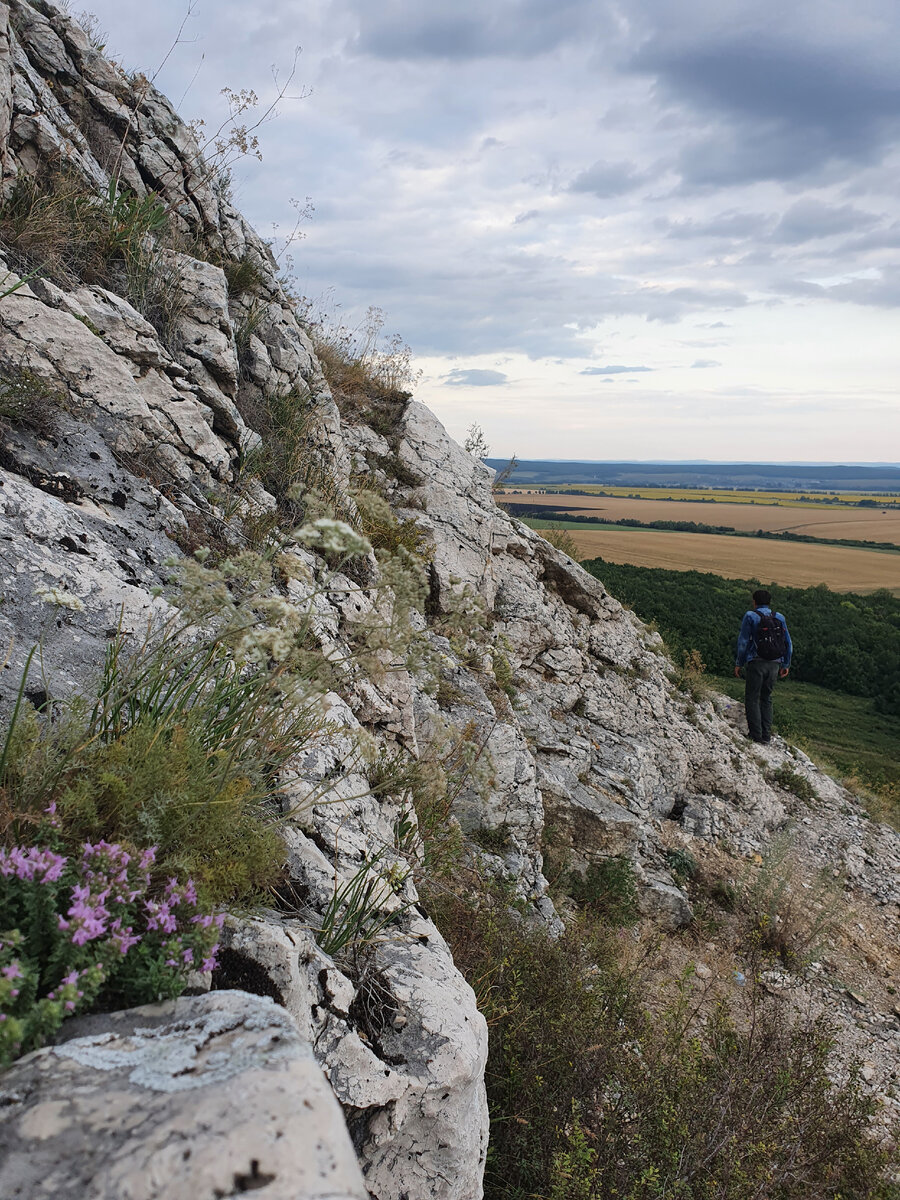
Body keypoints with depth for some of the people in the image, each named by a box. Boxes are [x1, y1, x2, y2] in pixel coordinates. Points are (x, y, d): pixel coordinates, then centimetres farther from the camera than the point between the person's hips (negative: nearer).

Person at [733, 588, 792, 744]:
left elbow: (743, 641, -6)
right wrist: (786, 665, 21)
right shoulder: (779, 618, 10)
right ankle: (767, 734, 13)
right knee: (766, 698, 16)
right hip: (774, 665, 5)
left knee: (752, 698, 3)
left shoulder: (750, 616, -3)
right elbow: (788, 643, 13)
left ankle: (756, 734, -2)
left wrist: (739, 663, 1)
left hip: (756, 663, -5)